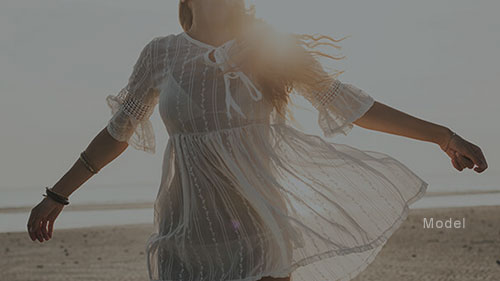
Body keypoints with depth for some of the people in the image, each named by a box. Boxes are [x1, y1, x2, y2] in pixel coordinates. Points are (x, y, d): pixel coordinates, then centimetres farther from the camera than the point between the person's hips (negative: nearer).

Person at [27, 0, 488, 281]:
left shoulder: (271, 50, 0)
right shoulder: (163, 53, -1)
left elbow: (348, 103, 4)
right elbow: (119, 131, 9)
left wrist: (444, 135, 5)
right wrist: (56, 196, 13)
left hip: (262, 224, 1)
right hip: (193, 229, 0)